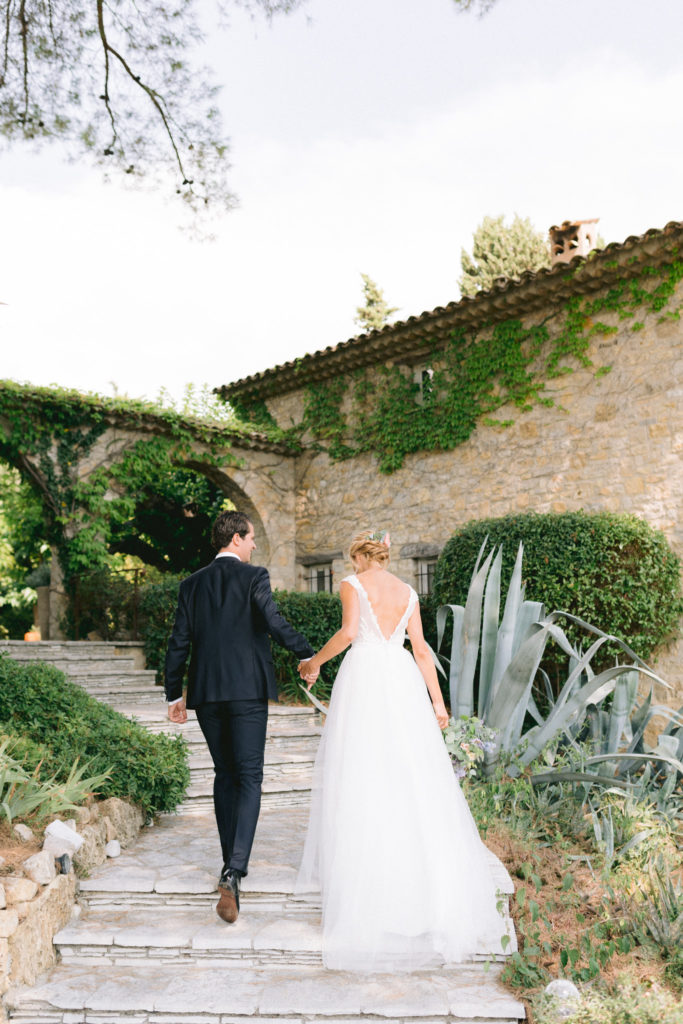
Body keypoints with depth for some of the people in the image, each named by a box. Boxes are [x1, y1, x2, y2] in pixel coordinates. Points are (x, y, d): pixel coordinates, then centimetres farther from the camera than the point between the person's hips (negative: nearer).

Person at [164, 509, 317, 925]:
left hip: (206, 691, 5)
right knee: (249, 778, -2)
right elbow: (274, 621, -20)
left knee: (225, 775, 17)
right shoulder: (254, 577, -4)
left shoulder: (192, 584, 9)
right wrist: (307, 654, -10)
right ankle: (233, 871, -15)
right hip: (248, 689, -4)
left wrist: (175, 694, 14)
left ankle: (232, 864, 27)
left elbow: (179, 644, 8)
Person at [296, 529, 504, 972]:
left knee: (360, 775, 3)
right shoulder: (408, 592, 13)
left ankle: (360, 873, 8)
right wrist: (438, 702, 9)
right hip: (403, 679, 4)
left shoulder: (353, 585, 1)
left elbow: (348, 632, -15)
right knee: (413, 775, 7)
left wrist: (316, 661, -1)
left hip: (363, 674, -4)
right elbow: (422, 649, 9)